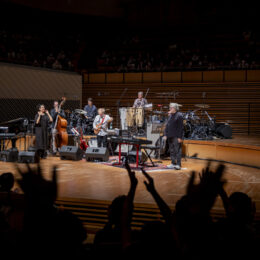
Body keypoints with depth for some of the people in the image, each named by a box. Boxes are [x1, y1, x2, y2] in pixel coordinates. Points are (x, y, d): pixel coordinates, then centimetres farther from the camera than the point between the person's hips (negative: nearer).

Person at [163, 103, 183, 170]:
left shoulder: (179, 115, -7)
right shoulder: (170, 115, 16)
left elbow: (181, 127, -11)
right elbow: (167, 125, 19)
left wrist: (180, 137, -15)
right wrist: (165, 134, 12)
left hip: (176, 137, -8)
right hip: (170, 136, 8)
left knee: (177, 150, -7)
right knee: (171, 151, 11)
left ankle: (178, 164, -5)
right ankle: (173, 163, 19)